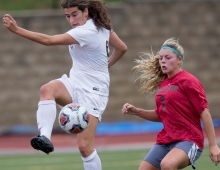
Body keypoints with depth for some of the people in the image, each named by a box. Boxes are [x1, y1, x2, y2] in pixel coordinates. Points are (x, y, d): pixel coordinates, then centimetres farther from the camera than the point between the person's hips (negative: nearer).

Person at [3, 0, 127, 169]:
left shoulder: (85, 32, -22)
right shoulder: (101, 25, 5)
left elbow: (49, 40, -29)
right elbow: (121, 48, 17)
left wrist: (16, 29, -32)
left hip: (92, 92, -9)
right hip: (75, 84, 9)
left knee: (84, 146, -12)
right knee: (47, 89, -24)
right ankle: (45, 138, -40)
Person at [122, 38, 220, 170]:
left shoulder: (188, 81, -9)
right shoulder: (162, 84, 12)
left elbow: (204, 113, -11)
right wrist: (135, 111, 9)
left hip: (189, 140, -8)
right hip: (165, 142, 8)